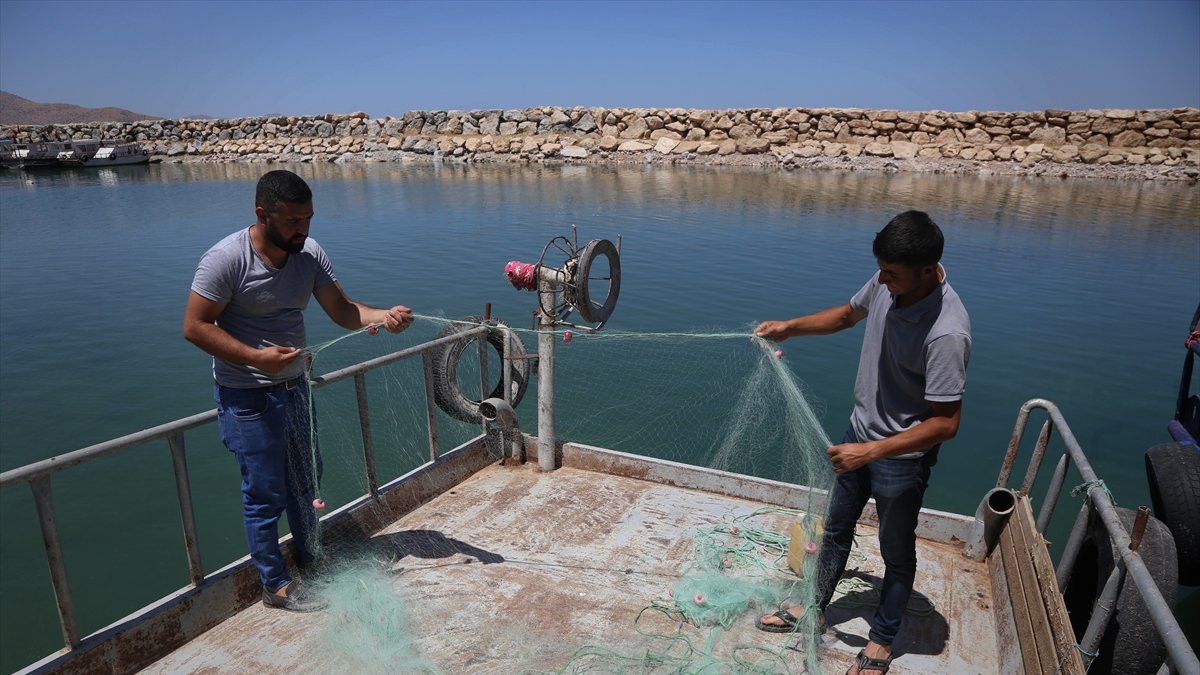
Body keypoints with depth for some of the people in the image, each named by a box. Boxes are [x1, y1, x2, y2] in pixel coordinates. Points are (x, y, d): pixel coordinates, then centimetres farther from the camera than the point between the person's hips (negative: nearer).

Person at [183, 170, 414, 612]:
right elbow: (194, 327, -18)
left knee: (305, 480, 21)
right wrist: (256, 356, -28)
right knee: (265, 493, 5)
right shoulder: (227, 259, -21)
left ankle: (311, 558, 42)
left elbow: (342, 311, -7)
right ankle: (276, 585, 25)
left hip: (293, 387, 7)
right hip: (247, 397, -6)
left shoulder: (310, 254, -4)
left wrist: (383, 317, -26)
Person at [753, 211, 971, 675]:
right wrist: (790, 327, -2)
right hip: (860, 433, 7)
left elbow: (945, 423, -28)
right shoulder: (887, 282, -12)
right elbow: (849, 313, 10)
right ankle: (813, 610, 44)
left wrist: (871, 451, -29)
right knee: (836, 528, 22)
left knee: (896, 550, 17)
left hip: (903, 458, -7)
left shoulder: (946, 332, -33)